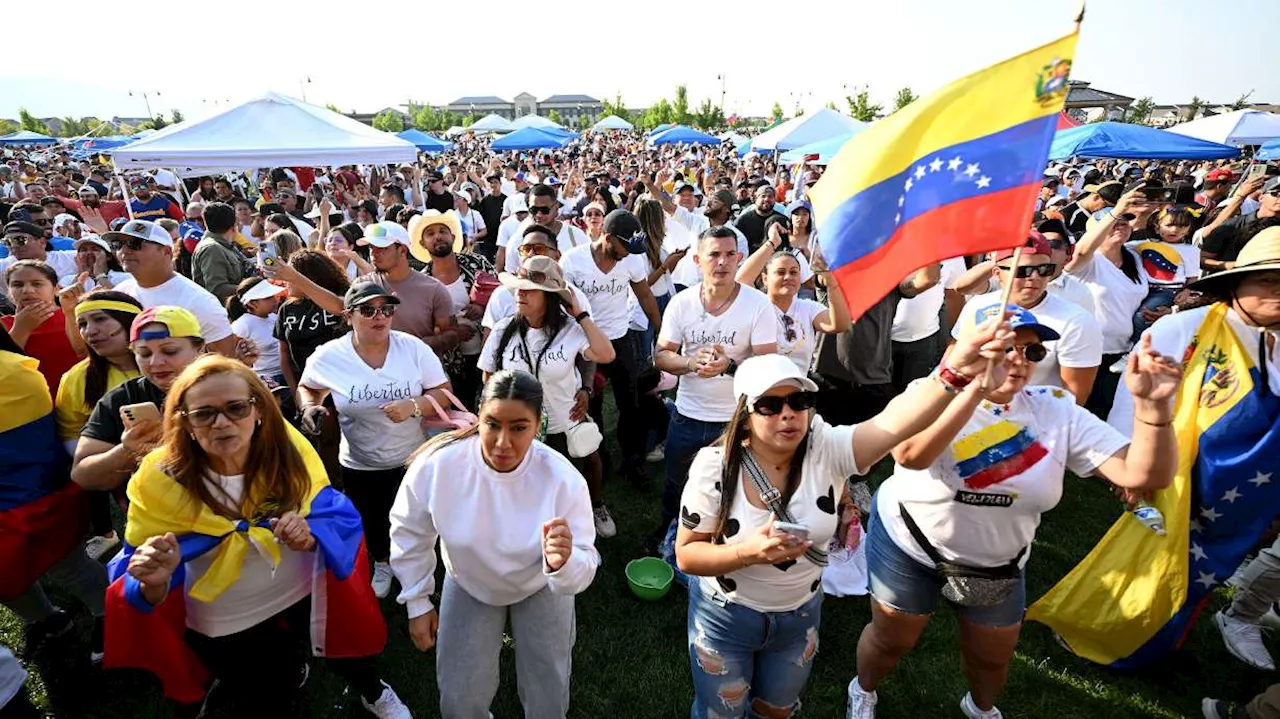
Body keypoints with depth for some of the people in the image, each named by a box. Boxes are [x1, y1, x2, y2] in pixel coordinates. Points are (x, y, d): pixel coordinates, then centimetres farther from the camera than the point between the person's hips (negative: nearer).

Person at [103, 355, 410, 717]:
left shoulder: (288, 450, -21)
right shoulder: (160, 482, -23)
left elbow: (340, 518, -15)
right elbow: (147, 590, -18)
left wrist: (309, 535, -36)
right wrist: (154, 583, -41)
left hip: (304, 599, 1)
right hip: (225, 629, 0)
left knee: (345, 661, 26)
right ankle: (292, 670, 61)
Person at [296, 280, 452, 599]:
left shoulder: (413, 347, -16)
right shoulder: (329, 356, -13)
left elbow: (444, 393, -11)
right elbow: (307, 388, 7)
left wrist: (413, 406, -29)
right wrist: (309, 407, -15)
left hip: (414, 457, -1)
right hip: (360, 464, 1)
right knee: (372, 521, 23)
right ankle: (382, 564, 56)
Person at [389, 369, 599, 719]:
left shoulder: (563, 479, -34)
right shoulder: (436, 465, -30)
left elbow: (583, 573, -28)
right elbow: (409, 531, -10)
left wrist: (564, 563, -51)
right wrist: (417, 602, -2)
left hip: (541, 587, -1)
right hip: (469, 585, 1)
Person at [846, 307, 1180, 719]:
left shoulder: (1057, 411, -11)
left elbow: (1144, 475, -18)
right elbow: (909, 455, -44)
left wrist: (1152, 405, -35)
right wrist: (977, 388, -52)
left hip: (998, 562, 4)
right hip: (908, 545, -3)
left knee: (993, 655, 24)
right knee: (891, 639, 16)